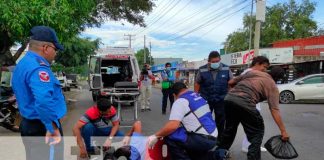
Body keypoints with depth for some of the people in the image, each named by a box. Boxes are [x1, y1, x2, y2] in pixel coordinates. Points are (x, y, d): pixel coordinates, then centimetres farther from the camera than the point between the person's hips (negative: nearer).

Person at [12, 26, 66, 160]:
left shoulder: (22, 64, 12)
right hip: (42, 128, -10)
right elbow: (44, 101, -37)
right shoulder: (38, 68, -22)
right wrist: (53, 128, -27)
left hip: (28, 124, 10)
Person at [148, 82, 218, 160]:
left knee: (169, 136, -12)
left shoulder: (181, 101, -13)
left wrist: (155, 136, -12)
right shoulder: (198, 96, 13)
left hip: (202, 139, -9)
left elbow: (173, 125, -24)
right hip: (212, 138, 9)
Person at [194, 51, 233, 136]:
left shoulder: (226, 69, -6)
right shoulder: (202, 70, -9)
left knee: (220, 120, 11)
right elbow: (197, 83, 2)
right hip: (205, 99, 0)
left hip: (221, 99, 1)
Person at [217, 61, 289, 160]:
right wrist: (283, 131, 6)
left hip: (229, 99, 6)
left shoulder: (252, 72, 25)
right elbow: (274, 110, 3)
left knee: (230, 128, 26)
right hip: (245, 103, -5)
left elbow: (230, 82, 26)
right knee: (257, 131, 17)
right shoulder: (272, 87, 14)